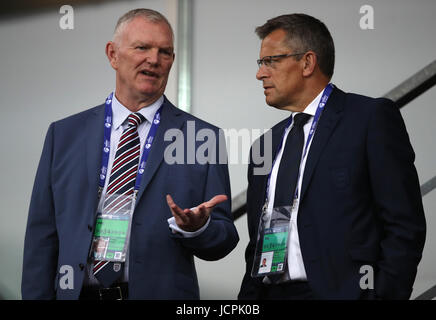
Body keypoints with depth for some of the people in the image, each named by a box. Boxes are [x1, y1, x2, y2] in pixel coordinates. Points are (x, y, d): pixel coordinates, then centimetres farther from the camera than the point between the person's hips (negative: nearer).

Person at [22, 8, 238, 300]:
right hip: (77, 293, 1)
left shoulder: (204, 138, 0)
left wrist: (196, 229, -21)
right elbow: (42, 236, 4)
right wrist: (37, 296, -4)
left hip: (161, 294, -1)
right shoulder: (64, 134, 5)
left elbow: (224, 241, -1)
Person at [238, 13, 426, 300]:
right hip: (270, 292, 6)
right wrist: (247, 299, 6)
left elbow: (404, 226, -8)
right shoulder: (265, 145, 17)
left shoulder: (374, 118, -3)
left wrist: (385, 294, -16)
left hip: (340, 290, -6)